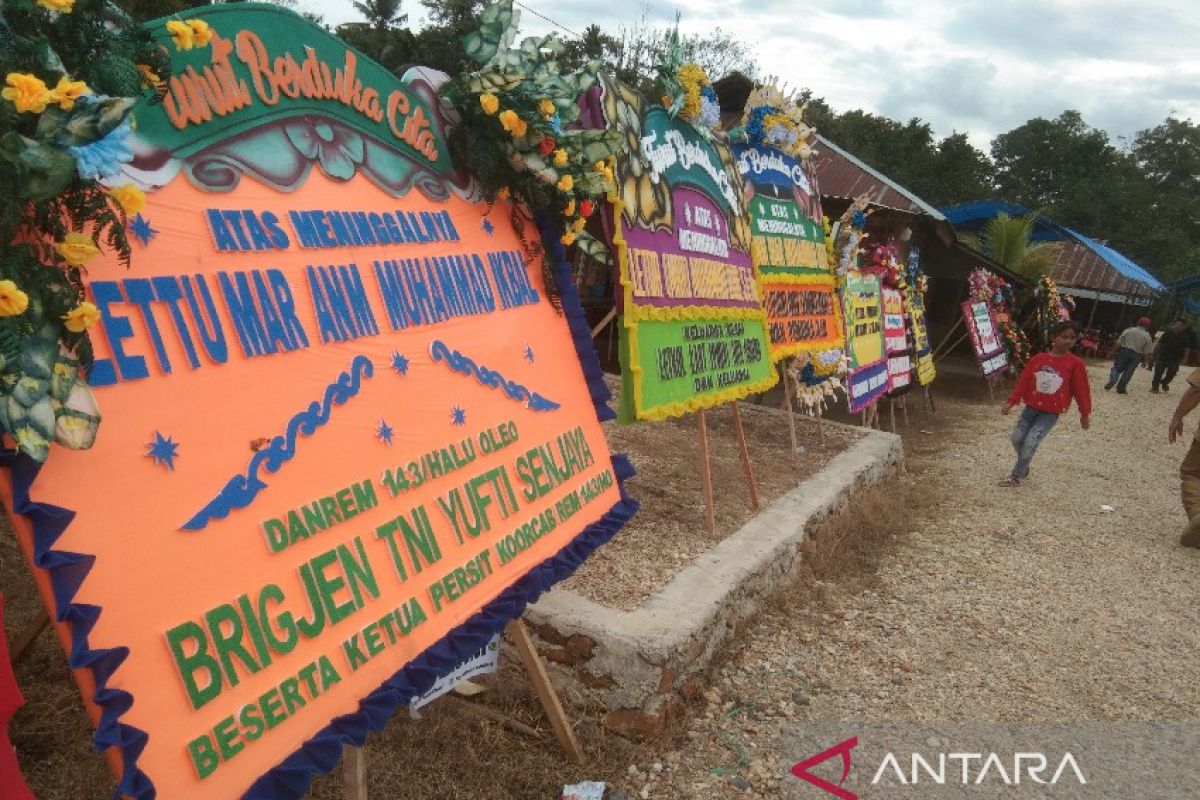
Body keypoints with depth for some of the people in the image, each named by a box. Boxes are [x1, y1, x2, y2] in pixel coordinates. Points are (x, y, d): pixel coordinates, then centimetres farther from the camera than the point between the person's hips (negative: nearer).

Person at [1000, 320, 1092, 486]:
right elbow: (1023, 381, 1)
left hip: (1051, 413, -3)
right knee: (1017, 438, 1)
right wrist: (1011, 402, -3)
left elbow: (1081, 390, 0)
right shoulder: (1039, 358, -1)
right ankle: (1024, 467, 27)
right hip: (1031, 407, 3)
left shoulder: (1076, 363, -7)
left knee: (1030, 443, -14)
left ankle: (1016, 475, 1)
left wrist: (1085, 414, 5)